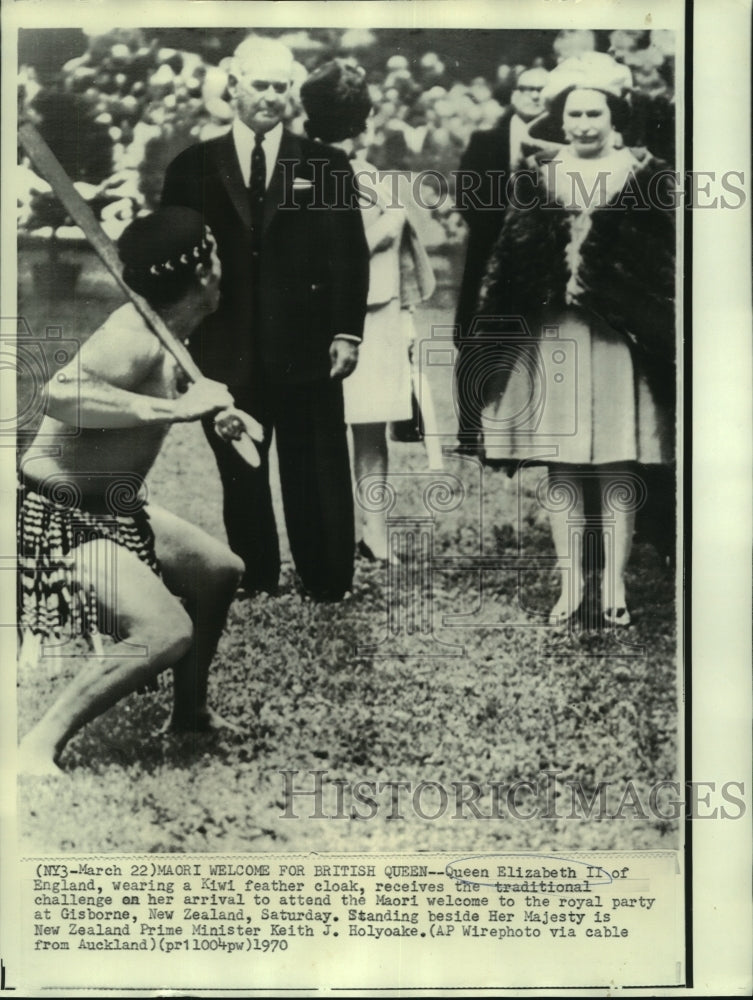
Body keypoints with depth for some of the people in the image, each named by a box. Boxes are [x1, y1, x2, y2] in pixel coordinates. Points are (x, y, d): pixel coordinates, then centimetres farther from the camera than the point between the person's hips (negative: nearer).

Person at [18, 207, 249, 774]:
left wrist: (204, 397, 13)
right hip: (61, 516, -10)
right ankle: (39, 746, -15)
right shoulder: (134, 339, -24)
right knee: (167, 630, -25)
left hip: (115, 508, 10)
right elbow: (61, 394, -40)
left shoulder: (160, 334, 6)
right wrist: (177, 408, -37)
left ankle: (189, 711, 35)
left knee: (221, 570, 20)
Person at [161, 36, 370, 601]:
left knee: (319, 475, 5)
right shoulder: (193, 168, 7)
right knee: (241, 478, 9)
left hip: (307, 352, -1)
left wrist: (347, 332, -5)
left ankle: (328, 585, 17)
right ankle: (254, 586, 21)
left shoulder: (327, 165, 6)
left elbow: (350, 255, 3)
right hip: (227, 352, 1)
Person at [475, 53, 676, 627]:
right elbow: (510, 264, 5)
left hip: (620, 338, -1)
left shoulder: (645, 177, 5)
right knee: (562, 465, 4)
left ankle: (615, 585, 12)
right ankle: (570, 583, 14)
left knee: (620, 466, 1)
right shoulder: (538, 180, 10)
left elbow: (661, 262, -1)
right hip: (552, 337, 2)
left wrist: (593, 269, -12)